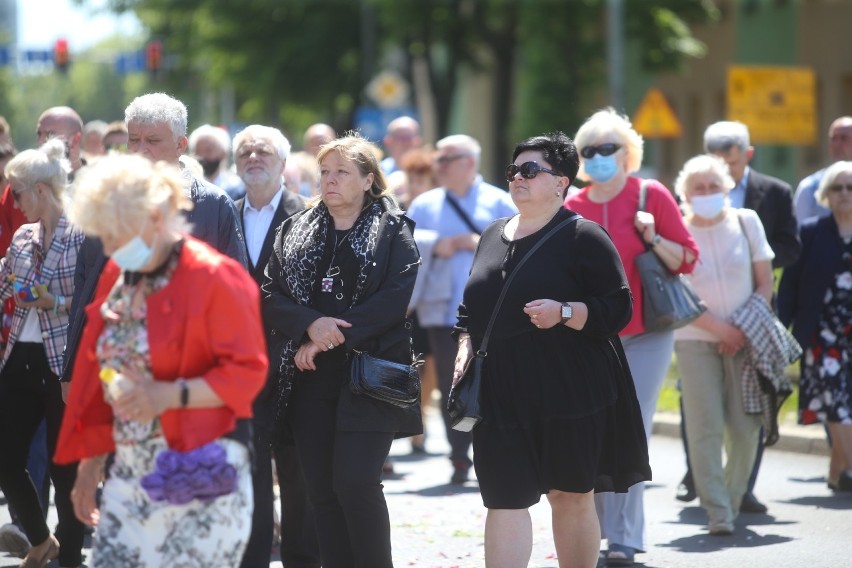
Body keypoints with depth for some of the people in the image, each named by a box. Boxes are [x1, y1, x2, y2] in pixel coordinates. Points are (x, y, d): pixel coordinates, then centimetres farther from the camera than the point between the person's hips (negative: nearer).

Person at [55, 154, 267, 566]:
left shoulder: (213, 277, -10)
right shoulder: (117, 276, 11)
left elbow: (247, 372, -12)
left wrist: (168, 395, -23)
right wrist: (91, 463, 18)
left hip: (201, 471, -6)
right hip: (131, 471, 6)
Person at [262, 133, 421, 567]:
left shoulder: (393, 233, 2)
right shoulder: (295, 231, 14)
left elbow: (395, 300, -11)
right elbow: (271, 296, 6)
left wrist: (332, 336, -15)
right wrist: (312, 325, -14)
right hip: (310, 376, 4)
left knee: (356, 483, -14)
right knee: (321, 488, 3)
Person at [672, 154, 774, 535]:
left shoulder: (746, 222, 5)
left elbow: (765, 284, 6)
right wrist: (719, 327, -11)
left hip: (745, 339, 2)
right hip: (696, 341, -2)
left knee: (745, 428, -3)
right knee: (706, 429, -9)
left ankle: (733, 501, 14)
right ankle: (718, 514, -8)